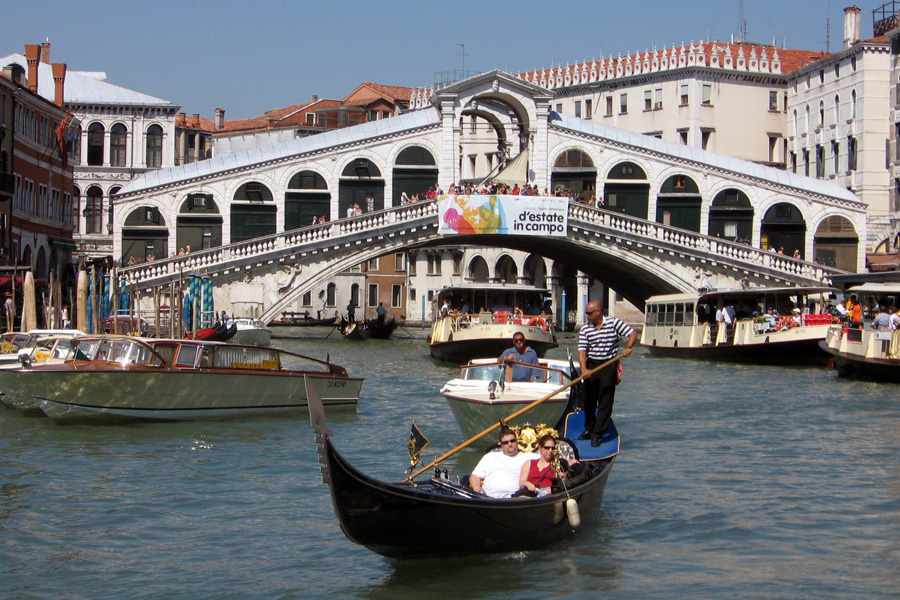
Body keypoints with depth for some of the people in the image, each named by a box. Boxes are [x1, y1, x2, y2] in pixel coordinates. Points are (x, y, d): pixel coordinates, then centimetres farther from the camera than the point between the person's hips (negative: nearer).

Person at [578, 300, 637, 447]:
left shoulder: (614, 323, -5)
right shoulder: (585, 328, 0)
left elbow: (633, 333, -2)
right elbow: (582, 350, -7)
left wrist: (628, 347, -20)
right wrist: (584, 368, -21)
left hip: (609, 366, -3)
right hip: (591, 365, 3)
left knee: (605, 402, -5)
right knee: (589, 400, 11)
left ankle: (597, 434, -3)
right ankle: (589, 429, 27)